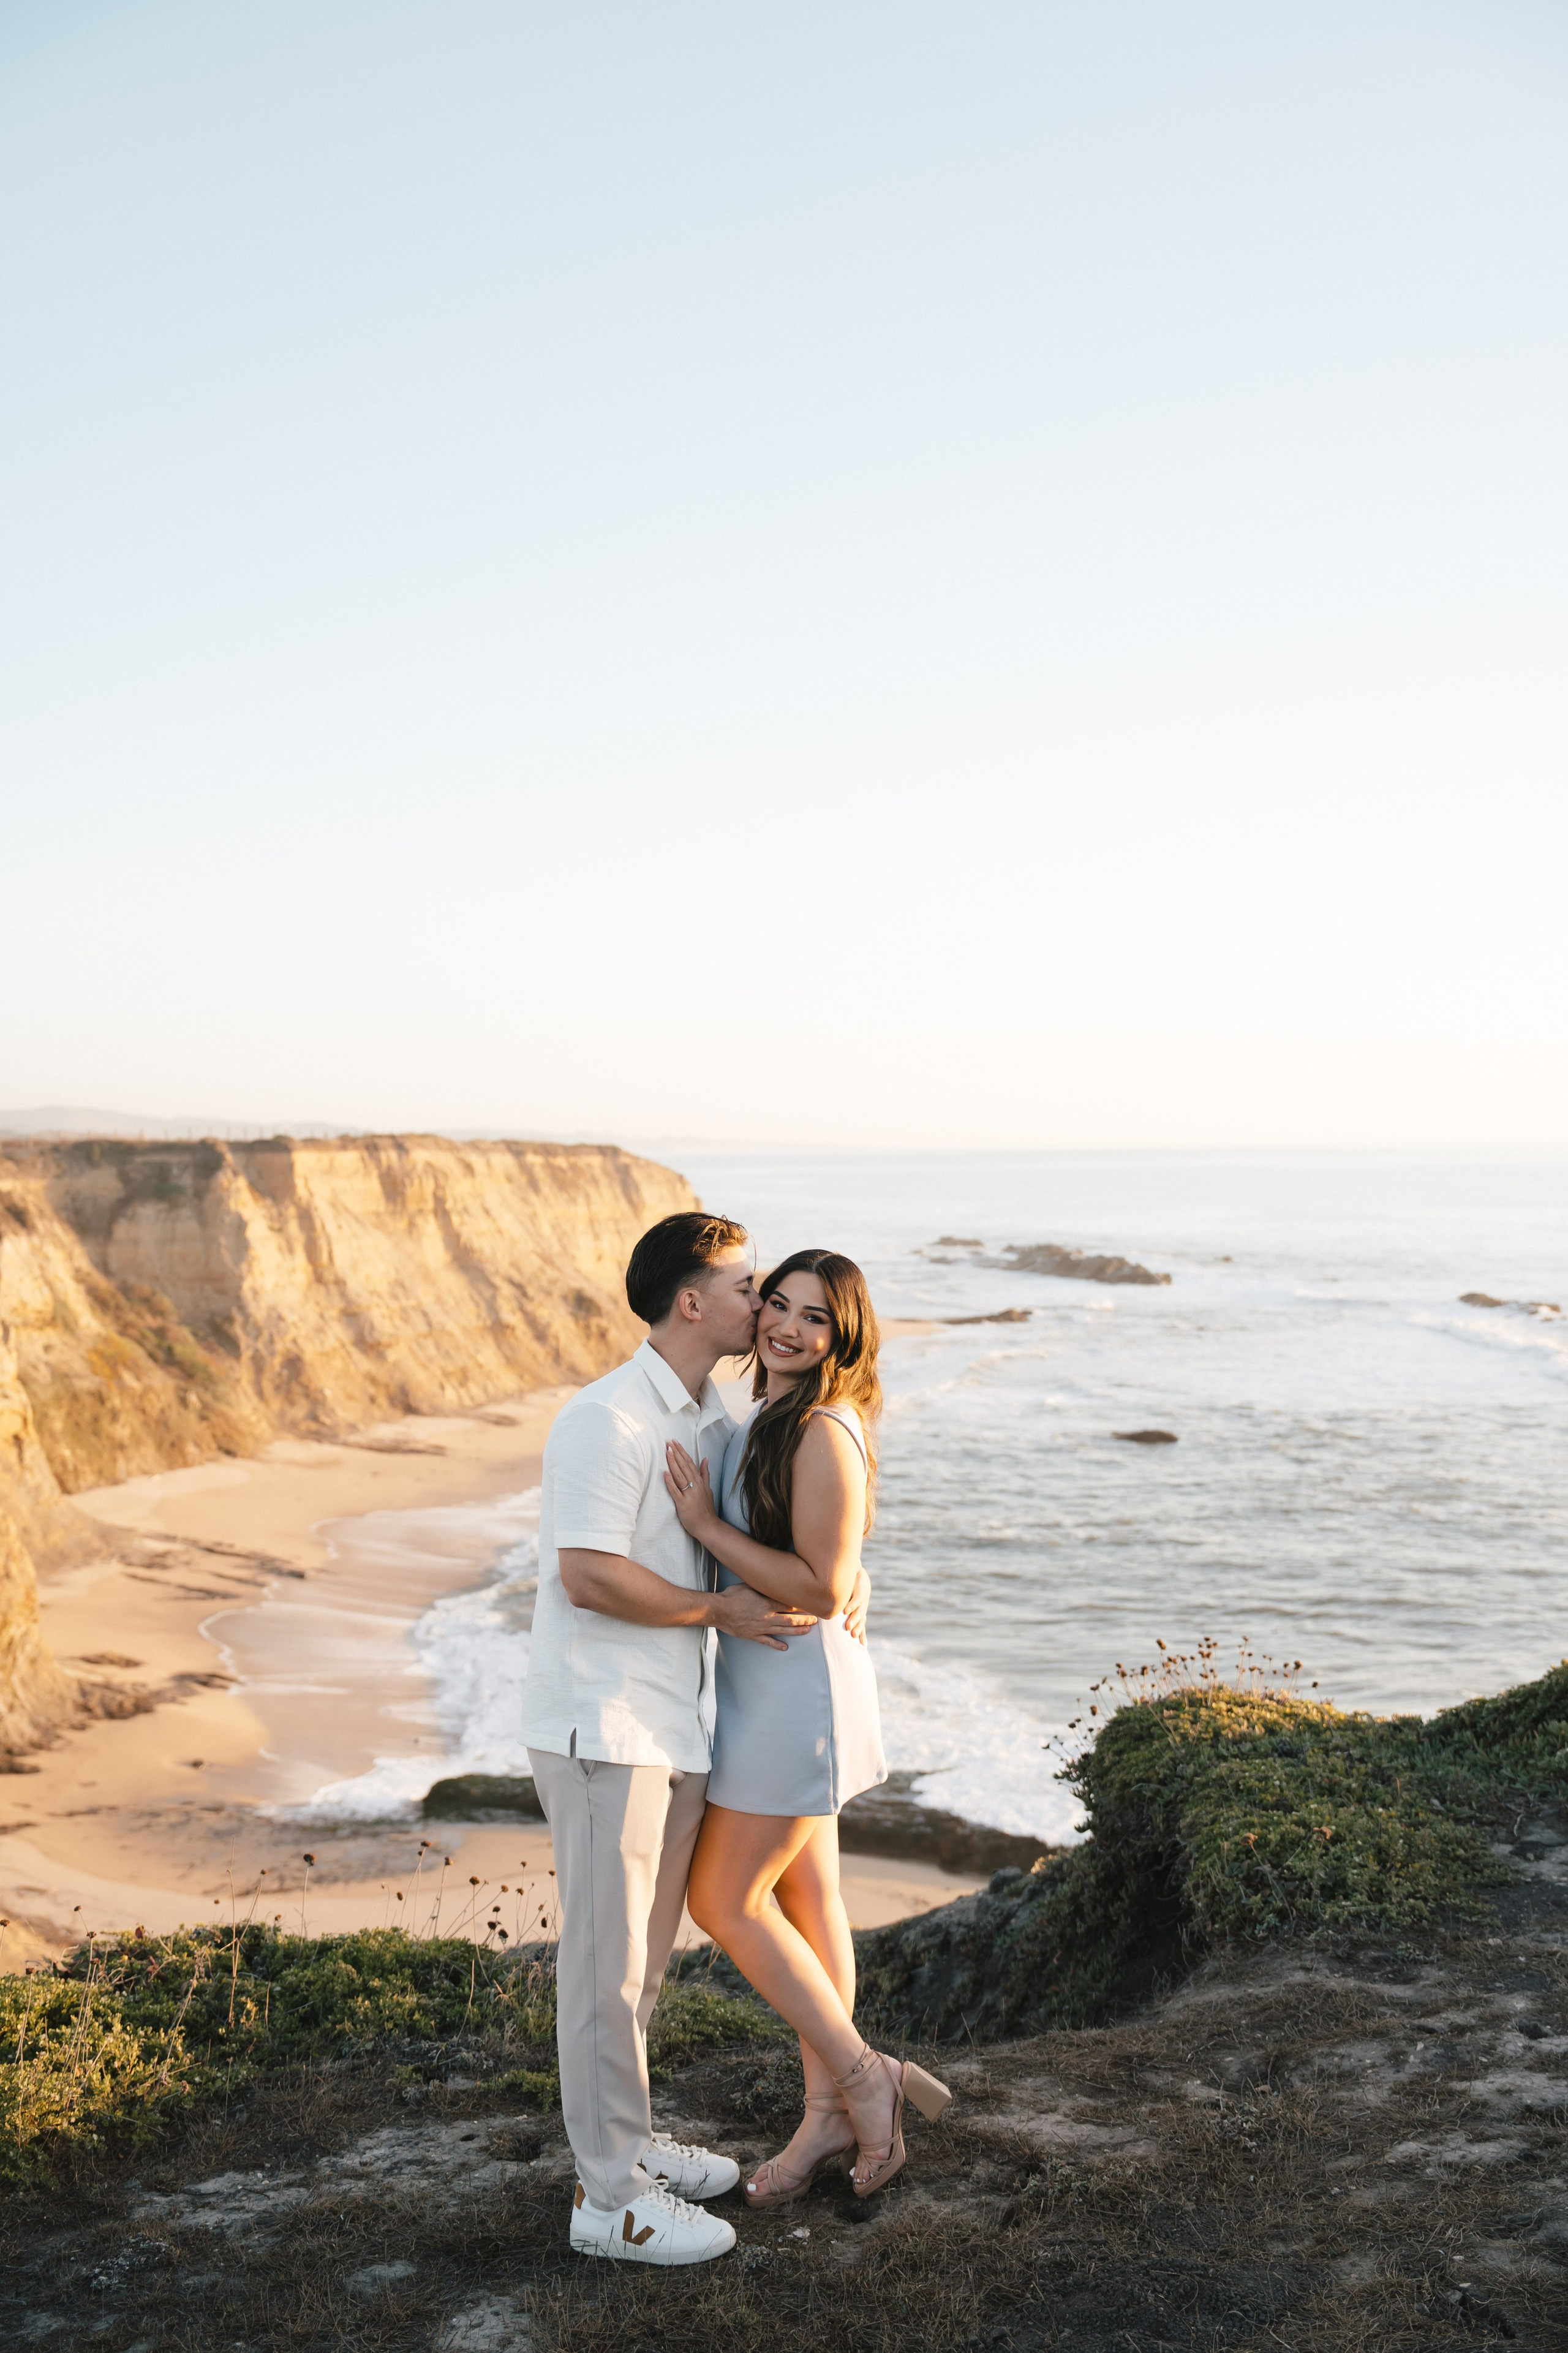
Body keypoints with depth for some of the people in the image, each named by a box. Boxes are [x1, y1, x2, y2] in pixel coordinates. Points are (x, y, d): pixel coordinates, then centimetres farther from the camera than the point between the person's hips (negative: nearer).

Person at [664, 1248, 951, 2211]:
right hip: (767, 1687, 10)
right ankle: (830, 2116, 26)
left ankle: (862, 2075, 11)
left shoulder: (825, 1434, -21)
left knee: (723, 1900, -2)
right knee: (804, 1899, 15)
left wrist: (707, 1525, -22)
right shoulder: (765, 1420, 9)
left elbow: (823, 1589, -23)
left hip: (797, 1689, -9)